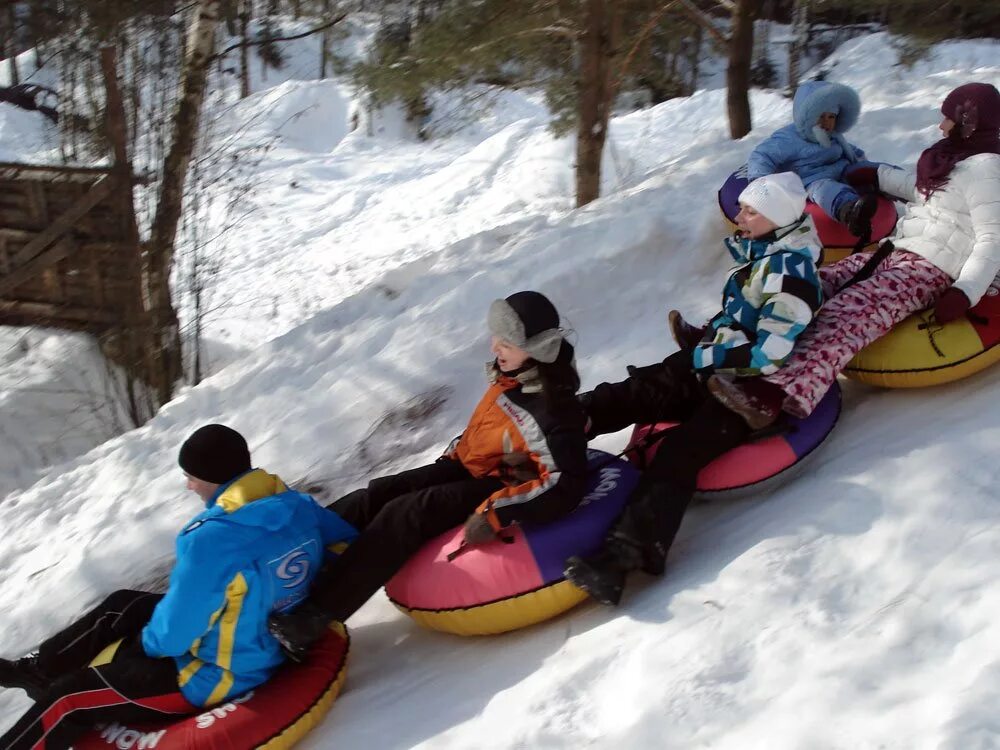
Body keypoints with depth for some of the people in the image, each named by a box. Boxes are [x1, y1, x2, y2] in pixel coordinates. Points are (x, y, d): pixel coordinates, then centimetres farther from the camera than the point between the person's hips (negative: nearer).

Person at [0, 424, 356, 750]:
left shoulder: (211, 539, -33)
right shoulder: (300, 506, -11)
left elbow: (171, 636, -24)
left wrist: (149, 640, 0)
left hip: (221, 675, -9)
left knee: (69, 699, 3)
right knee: (123, 605, 25)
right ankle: (39, 669, 43)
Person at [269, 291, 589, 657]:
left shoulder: (554, 409, -23)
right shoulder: (510, 377, 3)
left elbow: (565, 484, -29)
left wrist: (496, 514, -33)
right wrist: (451, 457, 14)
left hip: (496, 489, -9)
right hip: (468, 466, 9)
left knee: (406, 515, -26)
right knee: (374, 496, -8)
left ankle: (315, 614, -30)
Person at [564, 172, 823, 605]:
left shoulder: (789, 272, -16)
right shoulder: (758, 254, 11)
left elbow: (767, 354, -24)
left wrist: (704, 354, -14)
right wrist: (703, 338, 7)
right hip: (717, 370, 9)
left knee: (679, 452, -27)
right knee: (638, 391, -9)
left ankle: (625, 554, -41)